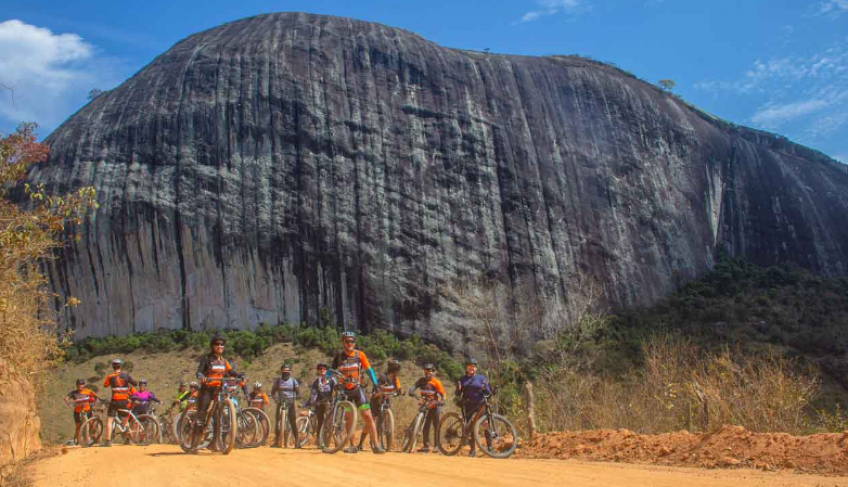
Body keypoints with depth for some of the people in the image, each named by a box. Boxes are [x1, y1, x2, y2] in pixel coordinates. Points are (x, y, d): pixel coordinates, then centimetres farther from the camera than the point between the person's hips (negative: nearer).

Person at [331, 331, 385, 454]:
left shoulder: (360, 355, -5)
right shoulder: (339, 356, -1)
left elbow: (369, 370, -3)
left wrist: (376, 385, -11)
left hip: (357, 389, -1)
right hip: (344, 391, 2)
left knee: (368, 417, -9)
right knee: (349, 419, 5)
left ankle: (376, 445, -8)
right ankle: (352, 446, 15)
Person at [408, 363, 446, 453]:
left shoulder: (436, 382, -11)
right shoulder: (422, 380, 0)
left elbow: (443, 394, -14)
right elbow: (414, 386, -16)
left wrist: (442, 401, -33)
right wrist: (411, 391, -37)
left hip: (434, 407, -4)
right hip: (425, 406, 4)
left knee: (436, 427, 2)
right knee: (425, 426, 4)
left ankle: (436, 446, 10)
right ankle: (426, 446, 12)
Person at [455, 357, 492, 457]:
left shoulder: (481, 378, 5)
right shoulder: (462, 379, 12)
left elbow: (488, 393, 2)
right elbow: (458, 395, 12)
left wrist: (484, 388, -19)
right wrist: (458, 389, -10)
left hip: (480, 405, -2)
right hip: (468, 406, 2)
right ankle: (472, 449, 11)